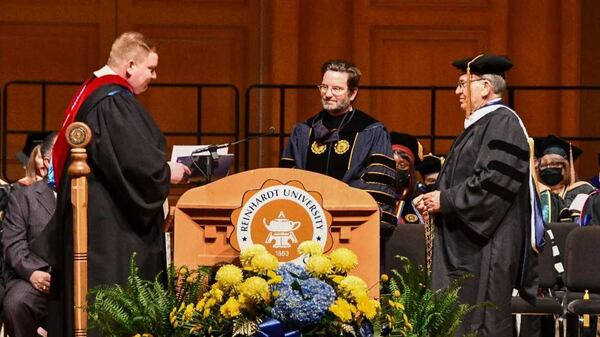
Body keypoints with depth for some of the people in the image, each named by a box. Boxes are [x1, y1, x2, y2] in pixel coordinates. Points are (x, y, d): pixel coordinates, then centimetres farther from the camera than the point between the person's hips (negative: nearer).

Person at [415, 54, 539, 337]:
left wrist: (446, 200, -16)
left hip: (485, 246, -10)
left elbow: (494, 181, -22)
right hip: (463, 246, 10)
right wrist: (434, 200, 10)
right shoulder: (477, 125, 20)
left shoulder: (502, 123, -12)